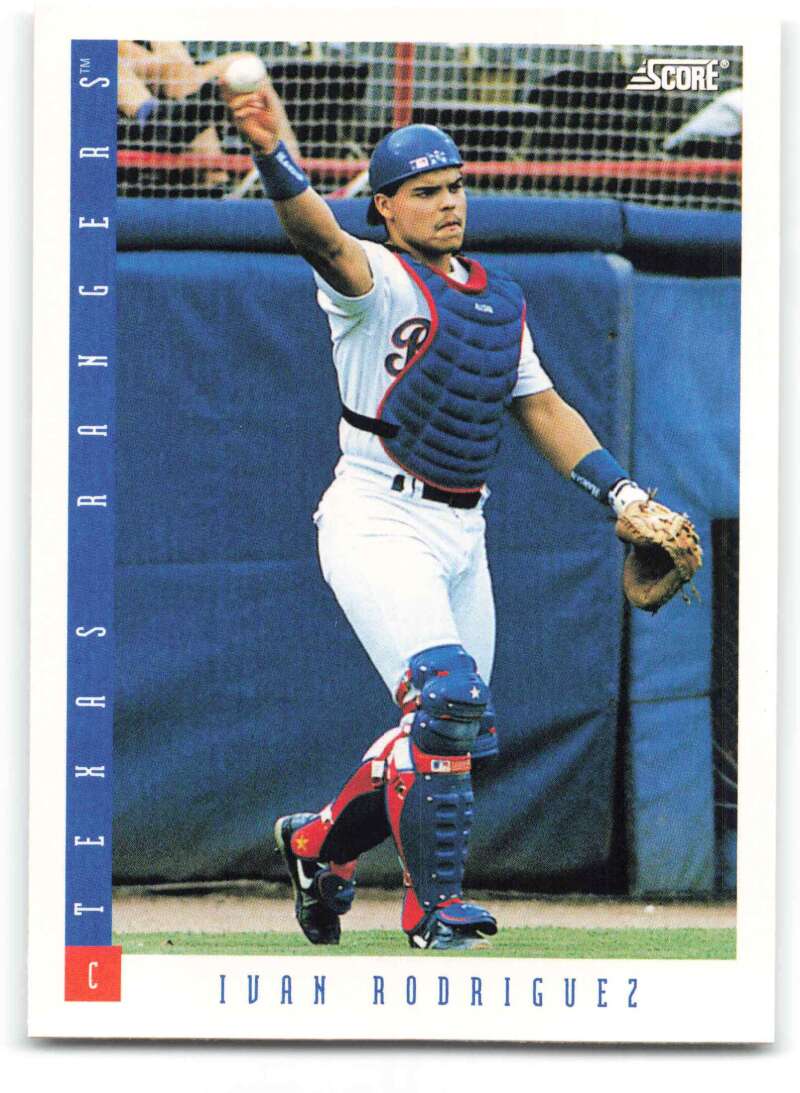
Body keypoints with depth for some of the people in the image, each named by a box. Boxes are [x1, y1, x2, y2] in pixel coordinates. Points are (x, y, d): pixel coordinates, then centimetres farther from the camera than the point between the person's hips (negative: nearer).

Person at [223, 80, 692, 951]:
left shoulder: (499, 299, 14)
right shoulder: (378, 280, -9)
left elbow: (542, 408, 18)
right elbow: (321, 238, -30)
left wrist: (621, 494, 8)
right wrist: (272, 157, -49)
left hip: (462, 537, 8)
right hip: (379, 525, -8)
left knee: (460, 734, 12)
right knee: (446, 703, -21)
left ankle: (321, 842, 32)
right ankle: (433, 911, -14)